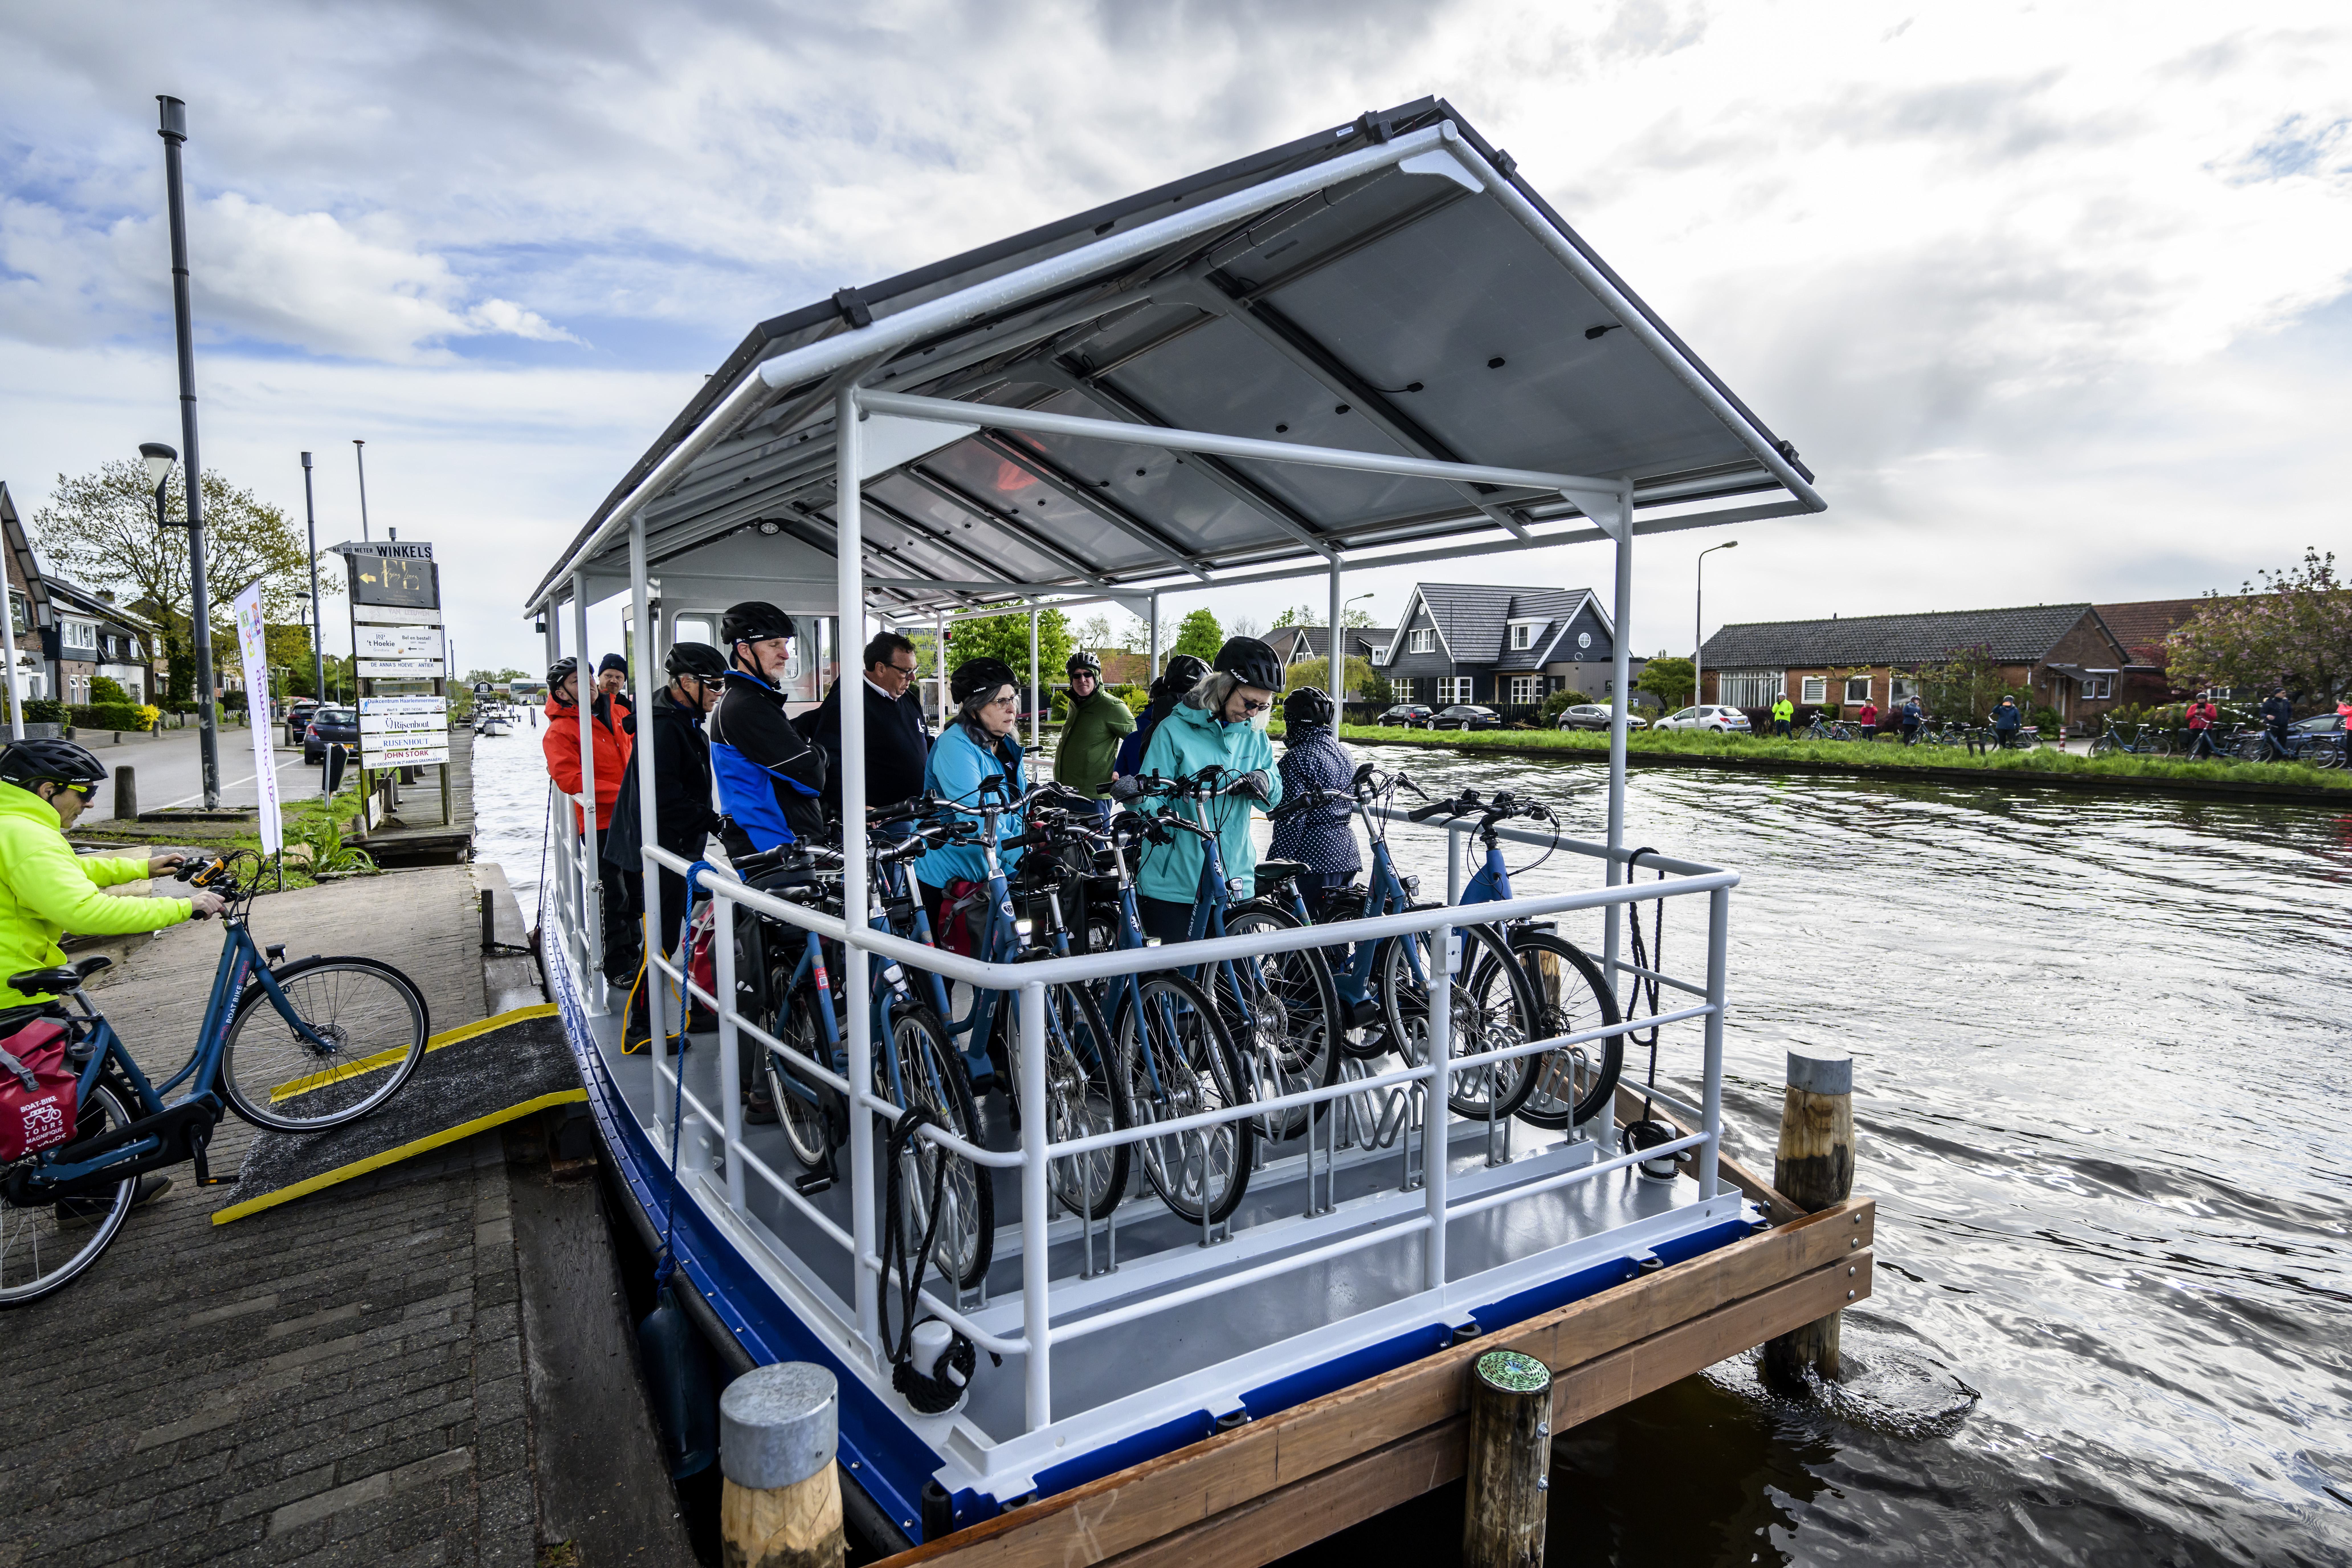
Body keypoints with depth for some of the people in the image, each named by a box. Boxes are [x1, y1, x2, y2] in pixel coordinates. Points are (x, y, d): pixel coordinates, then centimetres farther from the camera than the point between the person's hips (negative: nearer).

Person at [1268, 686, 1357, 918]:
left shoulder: (1297, 758, -14)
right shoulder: (1345, 754, 12)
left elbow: (1292, 819, -18)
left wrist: (1277, 866, -13)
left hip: (1314, 856, -9)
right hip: (1347, 854, 9)